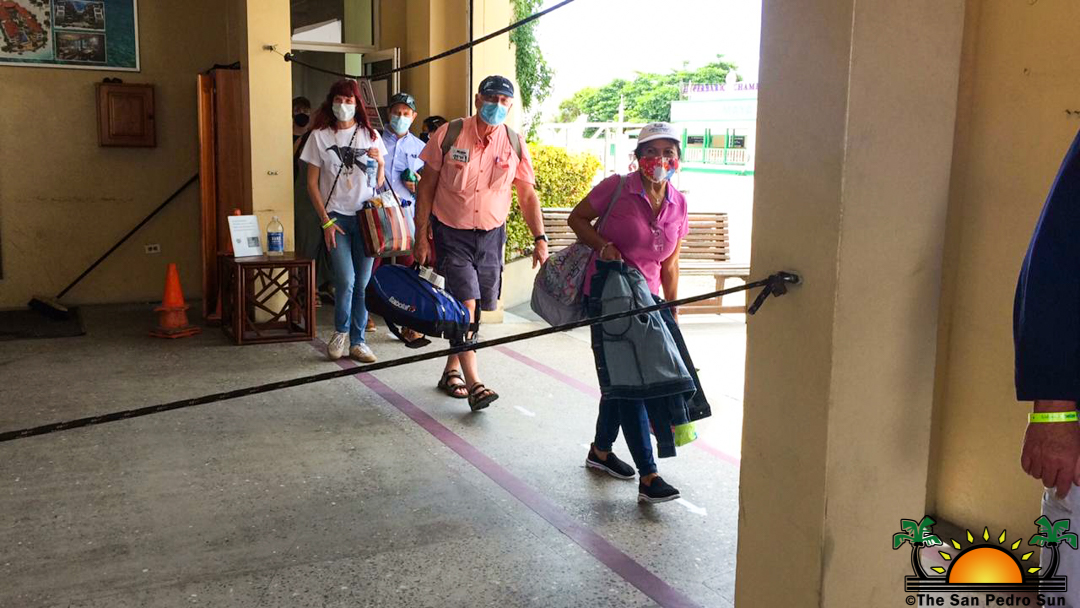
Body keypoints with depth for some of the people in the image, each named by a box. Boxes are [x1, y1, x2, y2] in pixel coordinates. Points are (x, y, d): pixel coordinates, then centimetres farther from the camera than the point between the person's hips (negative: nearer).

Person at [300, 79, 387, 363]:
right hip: (336, 216, -2)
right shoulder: (320, 136, 2)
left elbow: (380, 183, 12)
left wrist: (380, 163, -9)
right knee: (346, 280, -13)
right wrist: (325, 221, -6)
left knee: (363, 283, 3)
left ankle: (357, 341, 16)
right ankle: (341, 332, 12)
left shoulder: (370, 135, 9)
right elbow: (312, 183, 2)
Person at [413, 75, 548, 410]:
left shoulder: (514, 144, -1)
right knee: (465, 304, -14)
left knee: (473, 308, 9)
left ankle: (452, 370, 27)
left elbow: (527, 195, 4)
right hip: (452, 232, -3)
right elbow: (426, 187, -3)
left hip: (491, 234, 3)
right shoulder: (450, 134, -8)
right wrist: (421, 237, -6)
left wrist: (540, 238, -4)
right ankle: (474, 383, -13)